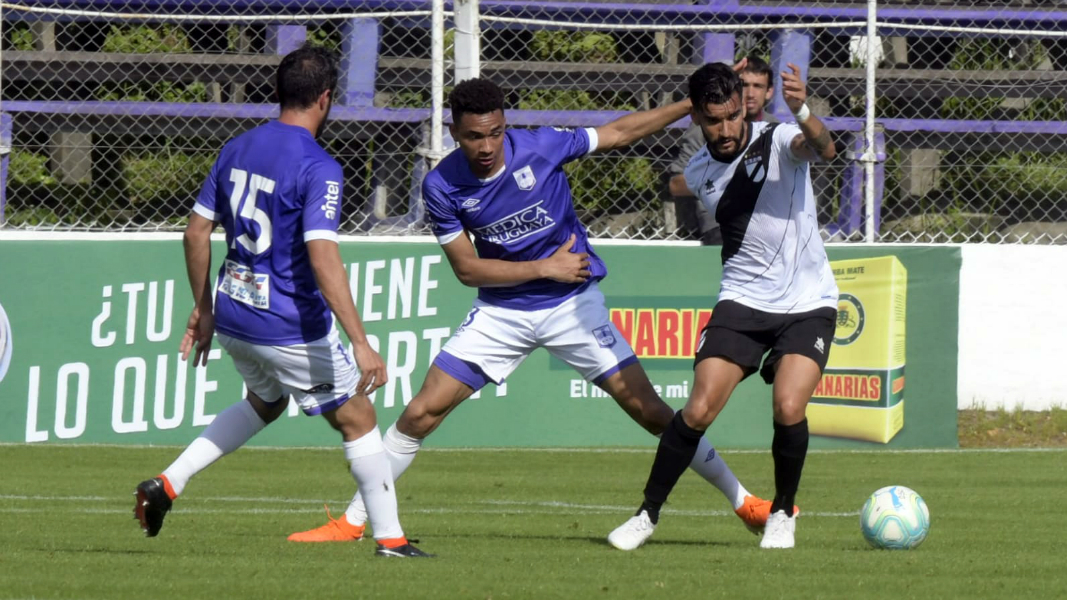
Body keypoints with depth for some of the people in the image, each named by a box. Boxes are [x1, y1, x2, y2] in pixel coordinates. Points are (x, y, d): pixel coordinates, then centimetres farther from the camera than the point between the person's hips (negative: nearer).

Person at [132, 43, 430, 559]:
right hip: (292, 326, -7)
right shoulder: (317, 168, -18)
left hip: (233, 317, 7)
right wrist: (361, 344, -28)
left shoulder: (236, 149, 4)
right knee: (357, 420, 9)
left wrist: (203, 309, 22)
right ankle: (389, 538, 14)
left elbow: (196, 232, 10)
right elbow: (323, 259, -26)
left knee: (265, 403, 31)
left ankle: (167, 483, 20)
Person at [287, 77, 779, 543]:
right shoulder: (442, 186, -14)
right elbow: (467, 269, -10)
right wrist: (545, 267, -16)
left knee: (650, 411, -5)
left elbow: (618, 132, -5)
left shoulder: (540, 147, -17)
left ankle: (742, 501, 9)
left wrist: (695, 104, -8)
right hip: (502, 312, 1)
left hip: (573, 303, -1)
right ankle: (352, 522, 9)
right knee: (420, 414, -4)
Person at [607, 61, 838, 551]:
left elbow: (823, 149, -38)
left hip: (808, 304, -3)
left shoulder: (778, 142, -13)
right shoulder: (699, 174, 3)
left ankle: (783, 513, 5)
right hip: (742, 302, 3)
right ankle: (648, 514, 4)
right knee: (698, 410, -12)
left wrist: (803, 113, -55)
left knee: (788, 409, -21)